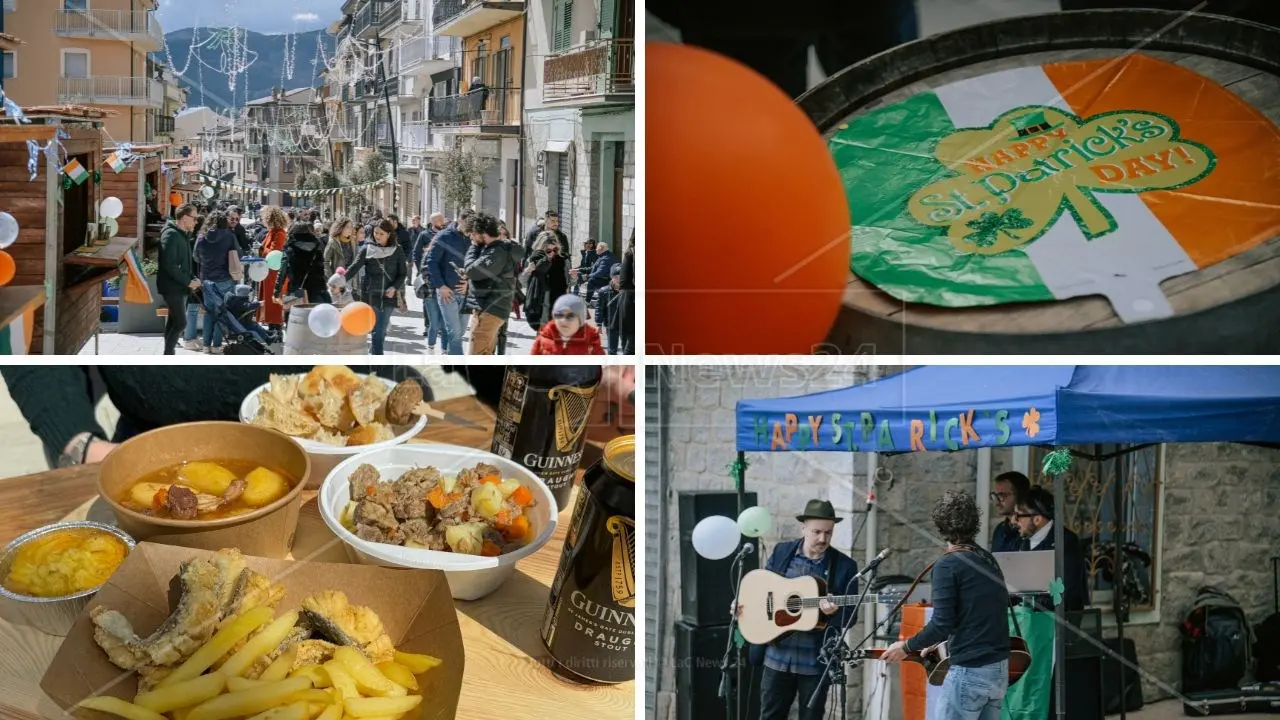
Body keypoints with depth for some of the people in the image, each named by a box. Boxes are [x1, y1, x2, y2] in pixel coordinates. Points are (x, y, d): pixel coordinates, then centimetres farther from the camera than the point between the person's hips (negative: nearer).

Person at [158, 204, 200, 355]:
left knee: (174, 322, 12)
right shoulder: (171, 235, -16)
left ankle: (169, 353, 18)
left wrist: (193, 278, 4)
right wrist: (188, 281, -19)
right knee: (180, 323, -11)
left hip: (180, 286, 10)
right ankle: (168, 354, -4)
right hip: (172, 286, -10)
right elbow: (169, 265, -23)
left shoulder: (184, 234, 14)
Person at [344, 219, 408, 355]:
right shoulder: (367, 249, 0)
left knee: (381, 331, 4)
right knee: (377, 330, -3)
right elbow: (355, 267, -11)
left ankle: (374, 352, 25)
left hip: (388, 295, 1)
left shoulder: (397, 250, 2)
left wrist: (394, 287, -12)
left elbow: (403, 272, 5)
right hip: (371, 295, -1)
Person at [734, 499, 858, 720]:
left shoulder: (845, 566, -6)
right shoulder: (781, 552, 0)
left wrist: (834, 612, -26)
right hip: (777, 655, 2)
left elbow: (850, 617, -5)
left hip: (816, 660, -1)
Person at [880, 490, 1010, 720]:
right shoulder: (988, 560, 10)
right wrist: (939, 643, 27)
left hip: (968, 671, -8)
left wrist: (907, 647, -2)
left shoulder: (948, 565, -13)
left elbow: (942, 623, -16)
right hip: (999, 669, 8)